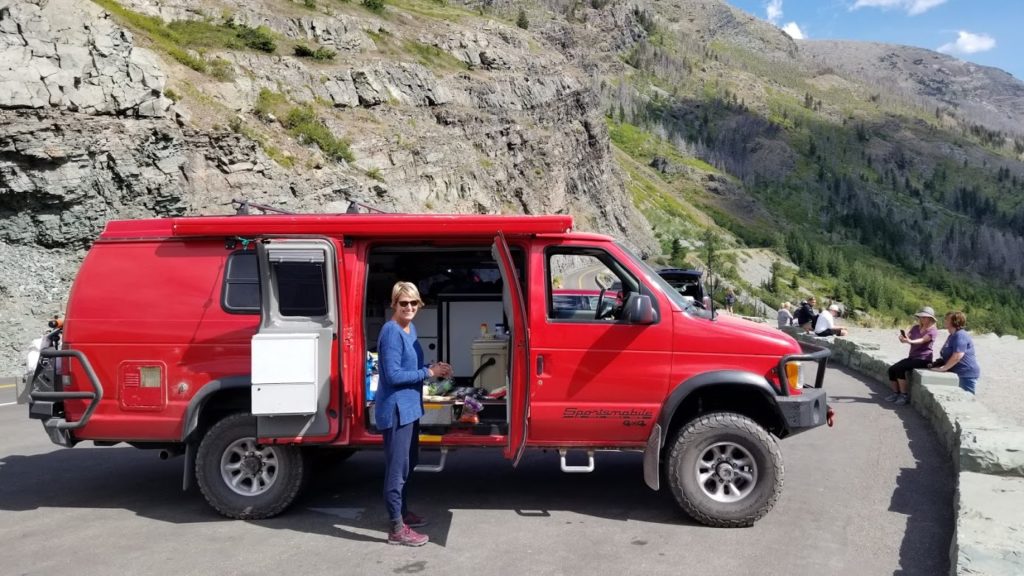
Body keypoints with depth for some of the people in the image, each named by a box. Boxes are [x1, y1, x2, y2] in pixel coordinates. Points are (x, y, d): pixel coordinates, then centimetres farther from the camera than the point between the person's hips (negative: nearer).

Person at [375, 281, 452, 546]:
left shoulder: (410, 329, 10)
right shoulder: (391, 331, -19)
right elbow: (393, 375, -23)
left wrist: (434, 369, 0)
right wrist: (429, 372, -18)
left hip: (410, 407, 10)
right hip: (396, 409, -10)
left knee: (408, 463, 21)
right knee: (397, 468, -3)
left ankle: (402, 513, 36)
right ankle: (397, 529, 5)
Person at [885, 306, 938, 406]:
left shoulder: (933, 331, -5)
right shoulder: (915, 327, 14)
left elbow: (922, 340, -24)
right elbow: (906, 338, 2)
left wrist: (910, 341, -45)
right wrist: (902, 338, -25)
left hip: (923, 359, -7)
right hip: (912, 357, 7)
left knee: (899, 368, -27)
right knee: (891, 369, -13)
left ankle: (904, 395, -19)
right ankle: (896, 393, 2)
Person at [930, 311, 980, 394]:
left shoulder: (960, 335, -17)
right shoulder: (952, 336, 17)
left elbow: (957, 356, -27)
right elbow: (948, 356, 24)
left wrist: (943, 368, -21)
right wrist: (937, 363, 8)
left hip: (967, 374, -10)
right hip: (958, 373, 11)